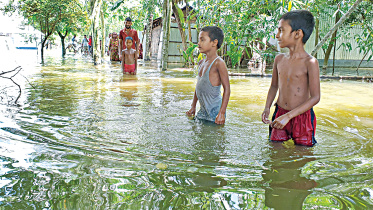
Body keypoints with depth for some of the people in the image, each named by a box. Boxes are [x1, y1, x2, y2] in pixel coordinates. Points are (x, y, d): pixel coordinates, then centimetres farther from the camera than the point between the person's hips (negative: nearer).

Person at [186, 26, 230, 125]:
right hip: (203, 111, 8)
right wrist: (193, 107, 22)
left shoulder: (218, 63, -13)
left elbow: (227, 89, -16)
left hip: (214, 111, -8)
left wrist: (222, 113, -21)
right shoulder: (201, 63, 12)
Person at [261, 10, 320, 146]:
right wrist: (267, 108, 0)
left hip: (302, 117, -5)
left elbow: (315, 97, -16)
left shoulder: (310, 62, -14)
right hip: (280, 115, 5)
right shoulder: (279, 59, 4)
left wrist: (288, 116, -22)